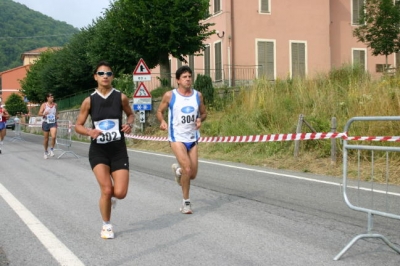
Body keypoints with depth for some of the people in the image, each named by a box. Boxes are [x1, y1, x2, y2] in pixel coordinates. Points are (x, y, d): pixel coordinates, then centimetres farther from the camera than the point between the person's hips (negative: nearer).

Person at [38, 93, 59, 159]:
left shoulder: (55, 105, 6)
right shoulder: (44, 105, -2)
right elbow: (39, 113, -8)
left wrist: (57, 116, 2)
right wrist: (44, 114, -28)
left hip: (53, 123, 1)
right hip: (46, 123, -1)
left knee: (53, 137, -20)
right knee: (46, 139, 8)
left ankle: (52, 149, 0)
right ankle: (46, 152, 27)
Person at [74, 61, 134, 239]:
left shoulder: (121, 97, -1)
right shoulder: (89, 101, -3)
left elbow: (130, 114, 16)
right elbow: (78, 126, 4)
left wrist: (129, 124, -7)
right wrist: (89, 132, -18)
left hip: (118, 150, 1)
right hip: (98, 151, -1)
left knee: (120, 193, -7)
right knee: (106, 190, -12)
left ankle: (110, 195, 33)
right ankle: (106, 226, 13)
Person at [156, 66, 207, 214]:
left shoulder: (198, 95, 4)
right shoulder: (170, 95, -6)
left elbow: (203, 113, 15)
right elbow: (160, 111, 6)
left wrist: (200, 119, -8)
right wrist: (162, 122, -15)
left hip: (193, 138, 4)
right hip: (177, 137, -4)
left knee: (193, 174, 5)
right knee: (187, 169, -19)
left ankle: (177, 169, 42)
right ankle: (186, 202, 0)